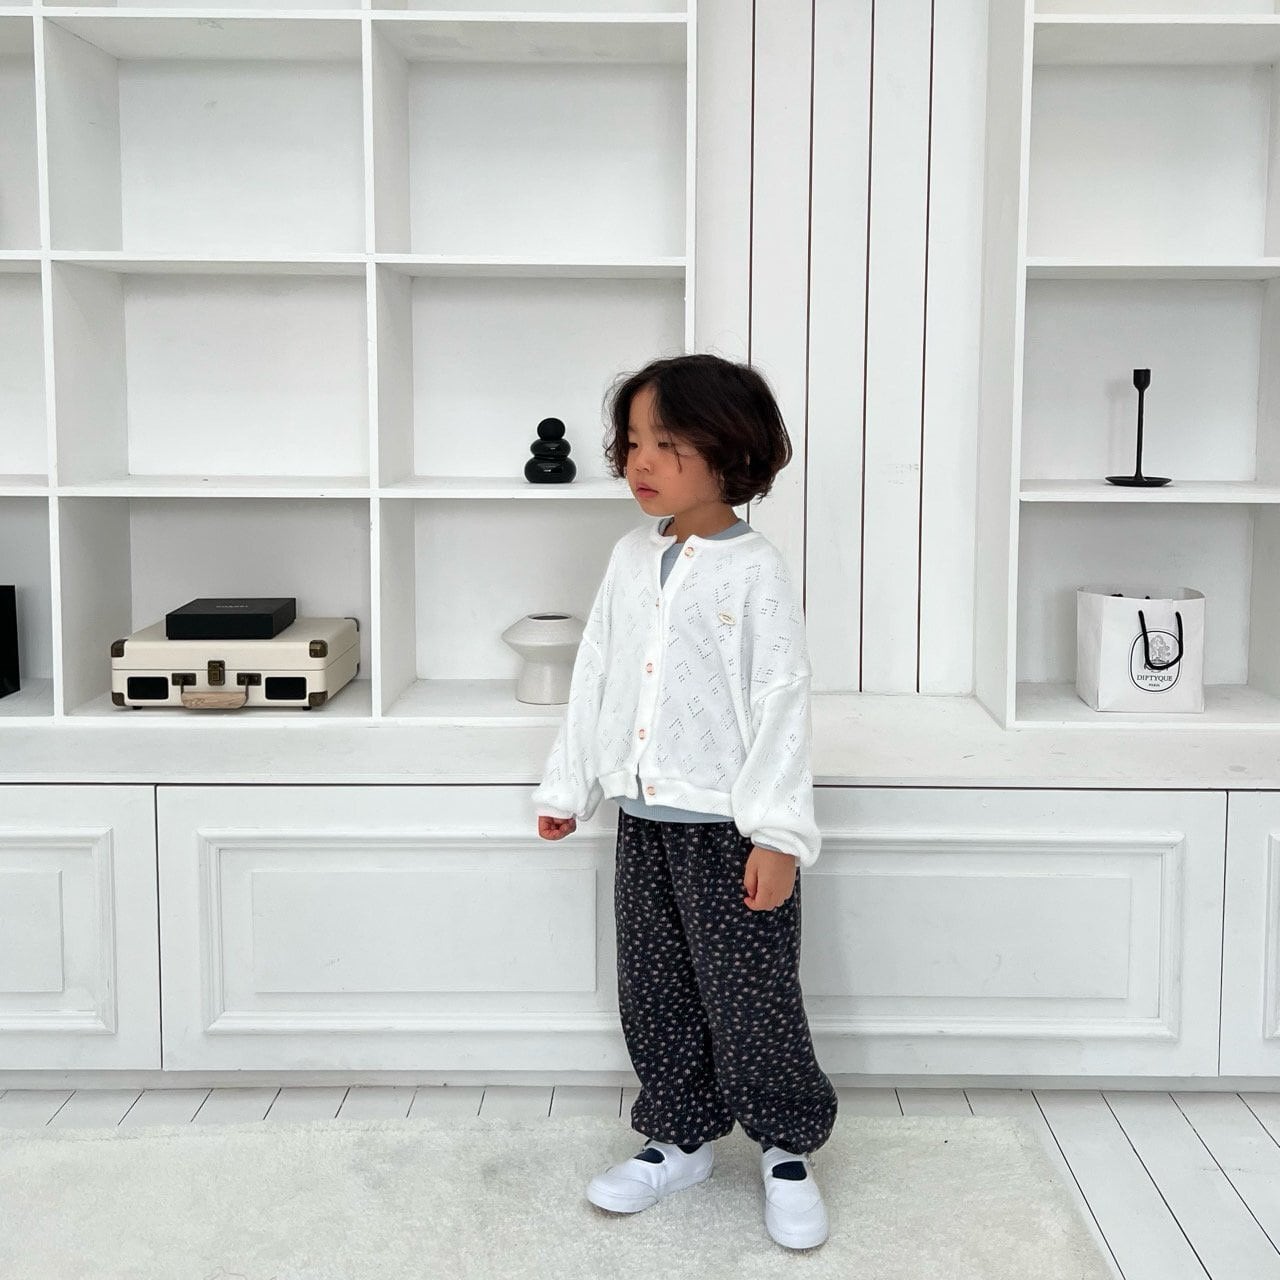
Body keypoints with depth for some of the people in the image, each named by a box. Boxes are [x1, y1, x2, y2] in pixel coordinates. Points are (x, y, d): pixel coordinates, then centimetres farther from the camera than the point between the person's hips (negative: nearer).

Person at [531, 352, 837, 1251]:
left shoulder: (756, 571, -12)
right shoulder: (631, 558, 6)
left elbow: (782, 704, -15)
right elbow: (596, 677, 12)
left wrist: (776, 834, -19)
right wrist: (568, 785, 13)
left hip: (729, 829, -6)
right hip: (644, 823, 6)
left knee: (752, 1001, 3)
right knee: (654, 997, 15)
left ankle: (789, 1151, 23)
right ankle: (680, 1140, 32)